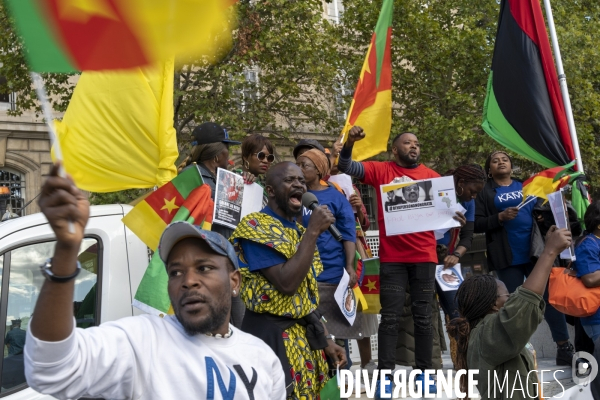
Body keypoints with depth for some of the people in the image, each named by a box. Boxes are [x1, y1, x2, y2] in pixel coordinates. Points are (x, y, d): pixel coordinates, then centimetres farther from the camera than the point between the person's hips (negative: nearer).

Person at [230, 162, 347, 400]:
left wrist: (326, 340, 12)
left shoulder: (298, 230, 13)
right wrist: (313, 231, -19)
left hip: (306, 334, 8)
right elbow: (287, 284, -24)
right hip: (272, 335, -8)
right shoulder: (255, 226, -14)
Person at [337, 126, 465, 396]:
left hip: (424, 256, 2)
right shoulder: (381, 171, 4)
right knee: (390, 317, 1)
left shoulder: (431, 176, 9)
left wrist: (454, 217, -13)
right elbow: (345, 167, -3)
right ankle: (385, 374, 6)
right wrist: (349, 143, -21)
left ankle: (423, 372, 17)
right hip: (392, 257, -2)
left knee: (423, 316, 8)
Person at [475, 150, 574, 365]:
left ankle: (564, 347, 9)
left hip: (536, 251, 3)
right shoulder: (485, 192, 5)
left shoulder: (526, 186, 16)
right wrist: (500, 217, -18)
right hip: (508, 258, -3)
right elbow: (476, 224, -4)